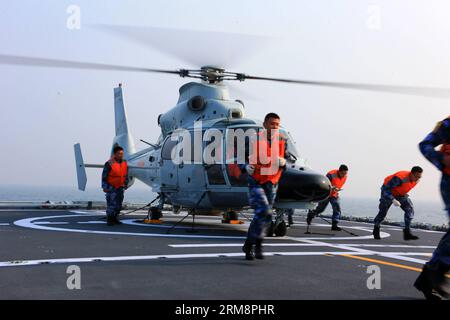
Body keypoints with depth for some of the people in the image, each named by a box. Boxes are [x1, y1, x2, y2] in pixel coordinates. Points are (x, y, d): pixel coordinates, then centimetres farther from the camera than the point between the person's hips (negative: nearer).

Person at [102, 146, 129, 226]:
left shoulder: (124, 163, 4)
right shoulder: (109, 164, -14)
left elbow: (126, 176, 15)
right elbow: (104, 176, -10)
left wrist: (125, 185, 15)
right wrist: (104, 187, -11)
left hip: (120, 187, 6)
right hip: (111, 187, -6)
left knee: (119, 204, 9)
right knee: (111, 203, -9)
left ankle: (115, 218, 20)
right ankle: (109, 220, -1)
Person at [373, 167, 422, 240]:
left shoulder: (416, 180, -15)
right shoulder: (400, 178, -39)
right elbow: (386, 189, -34)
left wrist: (404, 193, 7)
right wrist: (393, 200, -41)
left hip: (401, 194, 6)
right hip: (388, 192, -6)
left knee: (410, 209, -13)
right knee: (383, 212, 4)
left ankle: (407, 233, -10)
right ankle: (376, 229, 32)